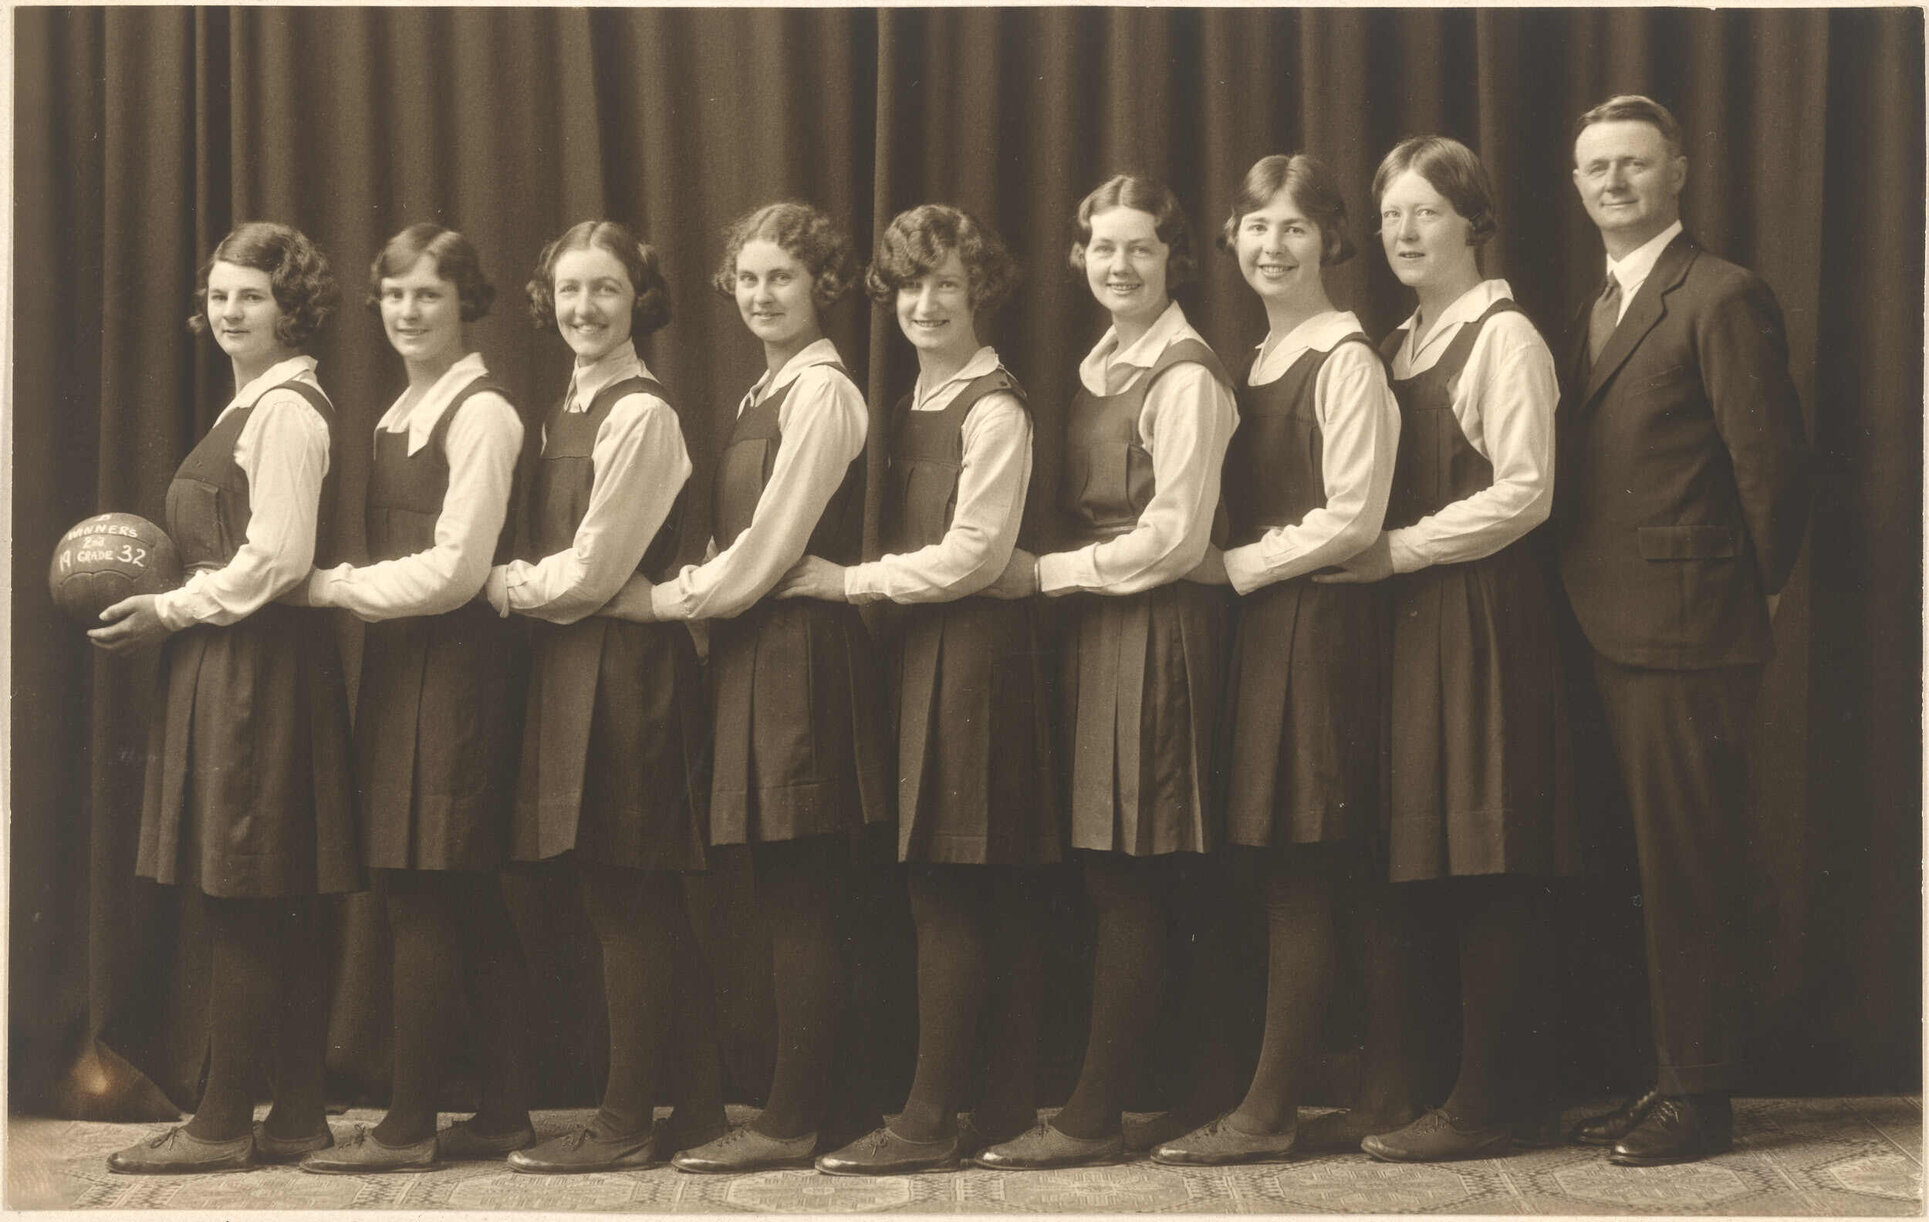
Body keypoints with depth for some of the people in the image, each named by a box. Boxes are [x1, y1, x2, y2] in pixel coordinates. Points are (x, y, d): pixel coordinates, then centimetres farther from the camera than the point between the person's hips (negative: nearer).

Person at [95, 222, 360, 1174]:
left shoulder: (285, 411, -13)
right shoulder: (255, 406, 18)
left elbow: (276, 560, -19)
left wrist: (171, 611, -11)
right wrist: (172, 606, 8)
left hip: (259, 668, -10)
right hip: (228, 666, 10)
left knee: (242, 900, -6)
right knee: (278, 910, 11)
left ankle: (222, 1124, -1)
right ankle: (296, 1114, 16)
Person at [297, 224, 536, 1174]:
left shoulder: (481, 414, -11)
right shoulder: (400, 413, 16)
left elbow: (454, 569, -16)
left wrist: (333, 586, -11)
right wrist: (345, 585, 2)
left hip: (457, 664, -9)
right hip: (403, 662, 9)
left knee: (422, 894, -7)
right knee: (467, 904, 11)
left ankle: (407, 1126, -2)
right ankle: (504, 1113, 17)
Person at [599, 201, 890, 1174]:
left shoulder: (820, 393, -12)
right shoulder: (769, 390, 17)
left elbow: (766, 548, -15)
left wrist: (664, 599, -7)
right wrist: (688, 591, 4)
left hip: (801, 653, -9)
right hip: (759, 650, 9)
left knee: (798, 902, -5)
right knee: (790, 901, 10)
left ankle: (791, 1122, 0)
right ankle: (799, 1109, 15)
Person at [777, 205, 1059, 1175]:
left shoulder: (993, 407, -11)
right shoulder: (918, 402, 16)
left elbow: (972, 553, -16)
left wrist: (848, 580, -11)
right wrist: (855, 581, 5)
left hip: (972, 649, -9)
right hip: (925, 649, 9)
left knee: (946, 890, -8)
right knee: (994, 899, 10)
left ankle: (929, 1121, -5)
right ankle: (1007, 1107, 14)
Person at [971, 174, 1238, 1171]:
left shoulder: (1184, 375, -10)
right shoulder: (1099, 367, 17)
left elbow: (1174, 537, -14)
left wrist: (1044, 572, -10)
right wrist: (1048, 574, 3)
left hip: (1157, 630, -8)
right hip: (1098, 629, 8)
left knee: (1124, 881, -6)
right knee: (1114, 876, 7)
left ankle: (1092, 1116, -3)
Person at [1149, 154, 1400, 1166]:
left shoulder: (1344, 361, -9)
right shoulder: (1258, 360, 17)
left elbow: (1352, 517, -15)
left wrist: (1234, 565, -10)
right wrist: (1228, 562, 6)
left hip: (1317, 625, -8)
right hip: (1259, 626, 8)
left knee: (1298, 878, -6)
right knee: (1279, 875, 8)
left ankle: (1267, 1112, -3)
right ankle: (1270, 1101, 11)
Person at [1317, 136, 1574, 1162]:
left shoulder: (1503, 336, -8)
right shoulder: (1398, 344, 17)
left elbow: (1524, 492, -15)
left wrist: (1399, 548, -14)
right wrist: (1372, 554, 5)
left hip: (1485, 615, -8)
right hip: (1412, 619, 8)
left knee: (1487, 865, -6)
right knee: (1440, 864, 7)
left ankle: (1483, 1106, -3)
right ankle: (1508, 1086, 14)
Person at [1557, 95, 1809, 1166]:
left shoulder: (1724, 297, -10)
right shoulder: (1598, 312, 18)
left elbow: (1771, 461, -12)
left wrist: (1758, 590, -4)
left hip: (1689, 633, -8)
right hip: (1617, 634, 9)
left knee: (1690, 868, -3)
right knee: (1658, 867, 13)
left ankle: (1700, 1097, 4)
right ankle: (1673, 1079, 21)